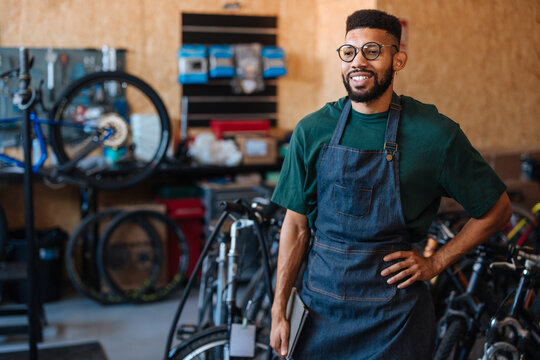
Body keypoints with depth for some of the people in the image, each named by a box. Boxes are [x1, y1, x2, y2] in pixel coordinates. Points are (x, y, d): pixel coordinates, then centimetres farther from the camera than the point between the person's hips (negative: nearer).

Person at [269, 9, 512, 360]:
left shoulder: (435, 133, -9)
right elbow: (296, 225, 2)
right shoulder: (312, 131, -2)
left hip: (395, 317, -2)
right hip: (321, 310, 2)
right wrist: (279, 311, 1)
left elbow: (497, 209, 2)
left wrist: (435, 262, -2)